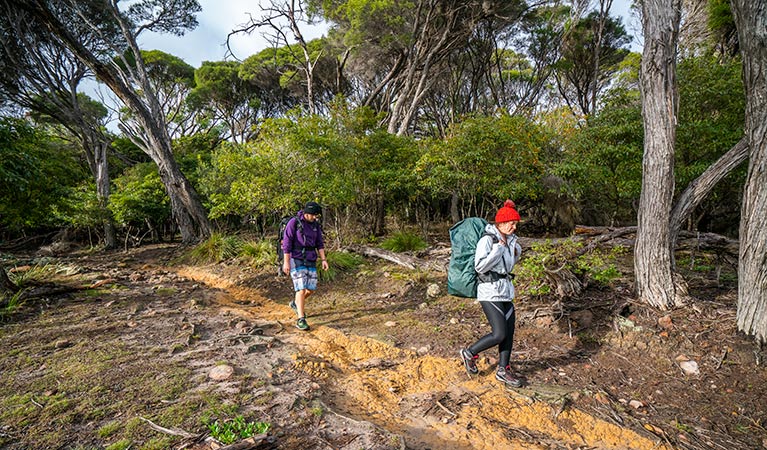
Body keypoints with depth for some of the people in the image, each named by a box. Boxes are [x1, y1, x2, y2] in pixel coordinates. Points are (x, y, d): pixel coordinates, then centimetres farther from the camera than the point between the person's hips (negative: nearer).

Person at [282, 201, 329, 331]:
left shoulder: (316, 224, 7)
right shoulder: (293, 222, -12)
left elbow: (320, 243, 6)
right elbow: (287, 243, -13)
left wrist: (324, 260, -4)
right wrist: (286, 262, -17)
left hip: (310, 261, 6)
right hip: (296, 260, -6)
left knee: (311, 289, 7)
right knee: (301, 289, -14)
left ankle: (296, 304, 36)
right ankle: (301, 320, -6)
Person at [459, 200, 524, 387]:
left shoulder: (510, 240, 10)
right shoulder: (487, 239, -15)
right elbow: (480, 266, -24)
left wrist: (517, 253, 5)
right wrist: (499, 248, -21)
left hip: (506, 291, 8)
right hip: (490, 292, -8)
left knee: (509, 332, 10)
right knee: (499, 334, -9)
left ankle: (503, 370, 27)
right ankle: (469, 353, 15)